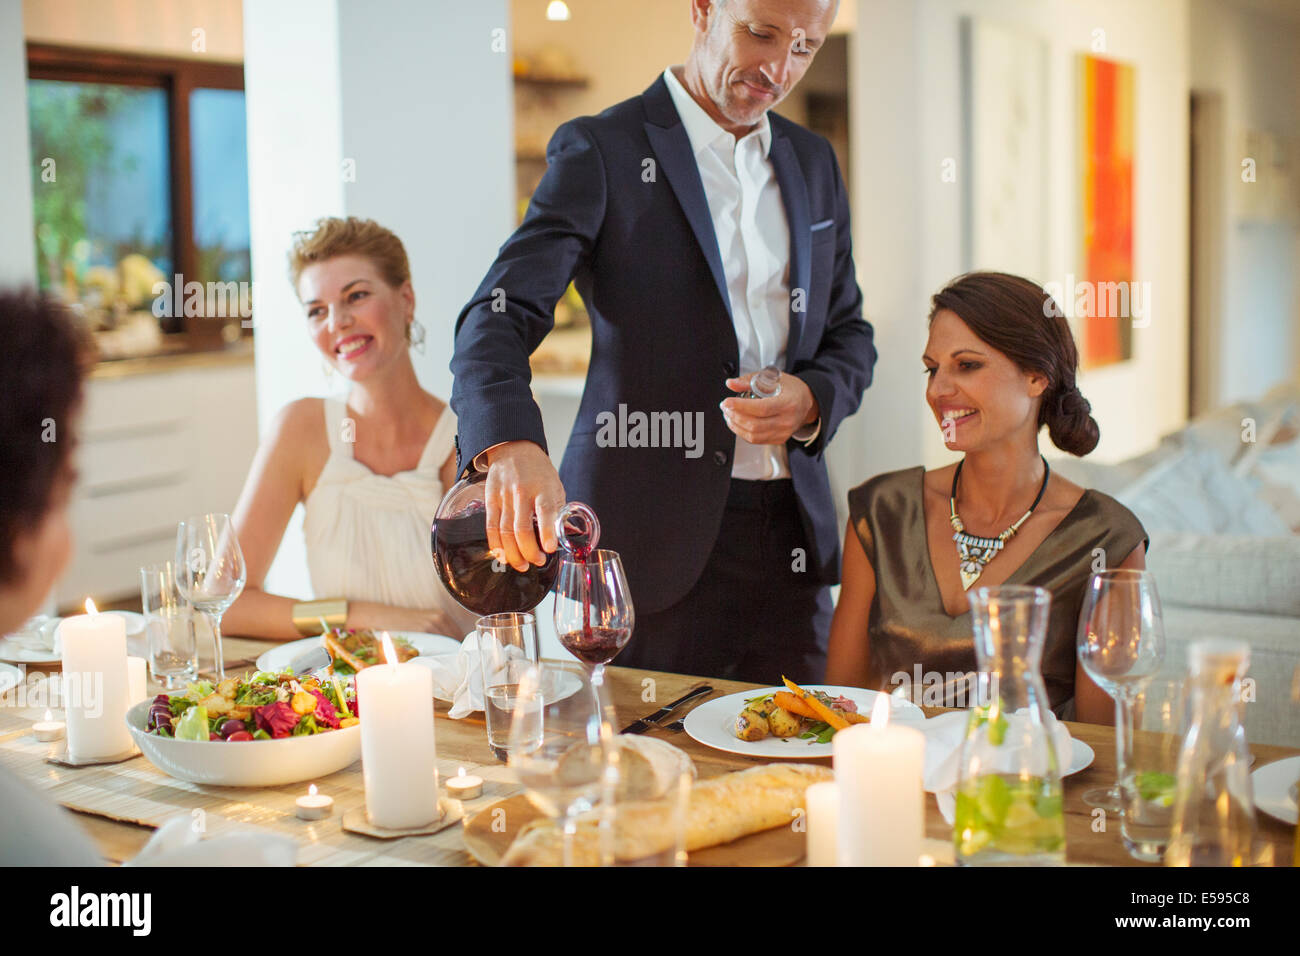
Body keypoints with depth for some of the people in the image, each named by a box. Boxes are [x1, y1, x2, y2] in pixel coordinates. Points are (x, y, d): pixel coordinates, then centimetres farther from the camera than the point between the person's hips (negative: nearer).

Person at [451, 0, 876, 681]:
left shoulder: (812, 163, 13)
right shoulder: (599, 152, -5)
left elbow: (848, 333, 19)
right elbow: (498, 318, -16)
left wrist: (811, 401, -5)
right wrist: (509, 446, -36)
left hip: (792, 537, 5)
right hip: (653, 538, -5)